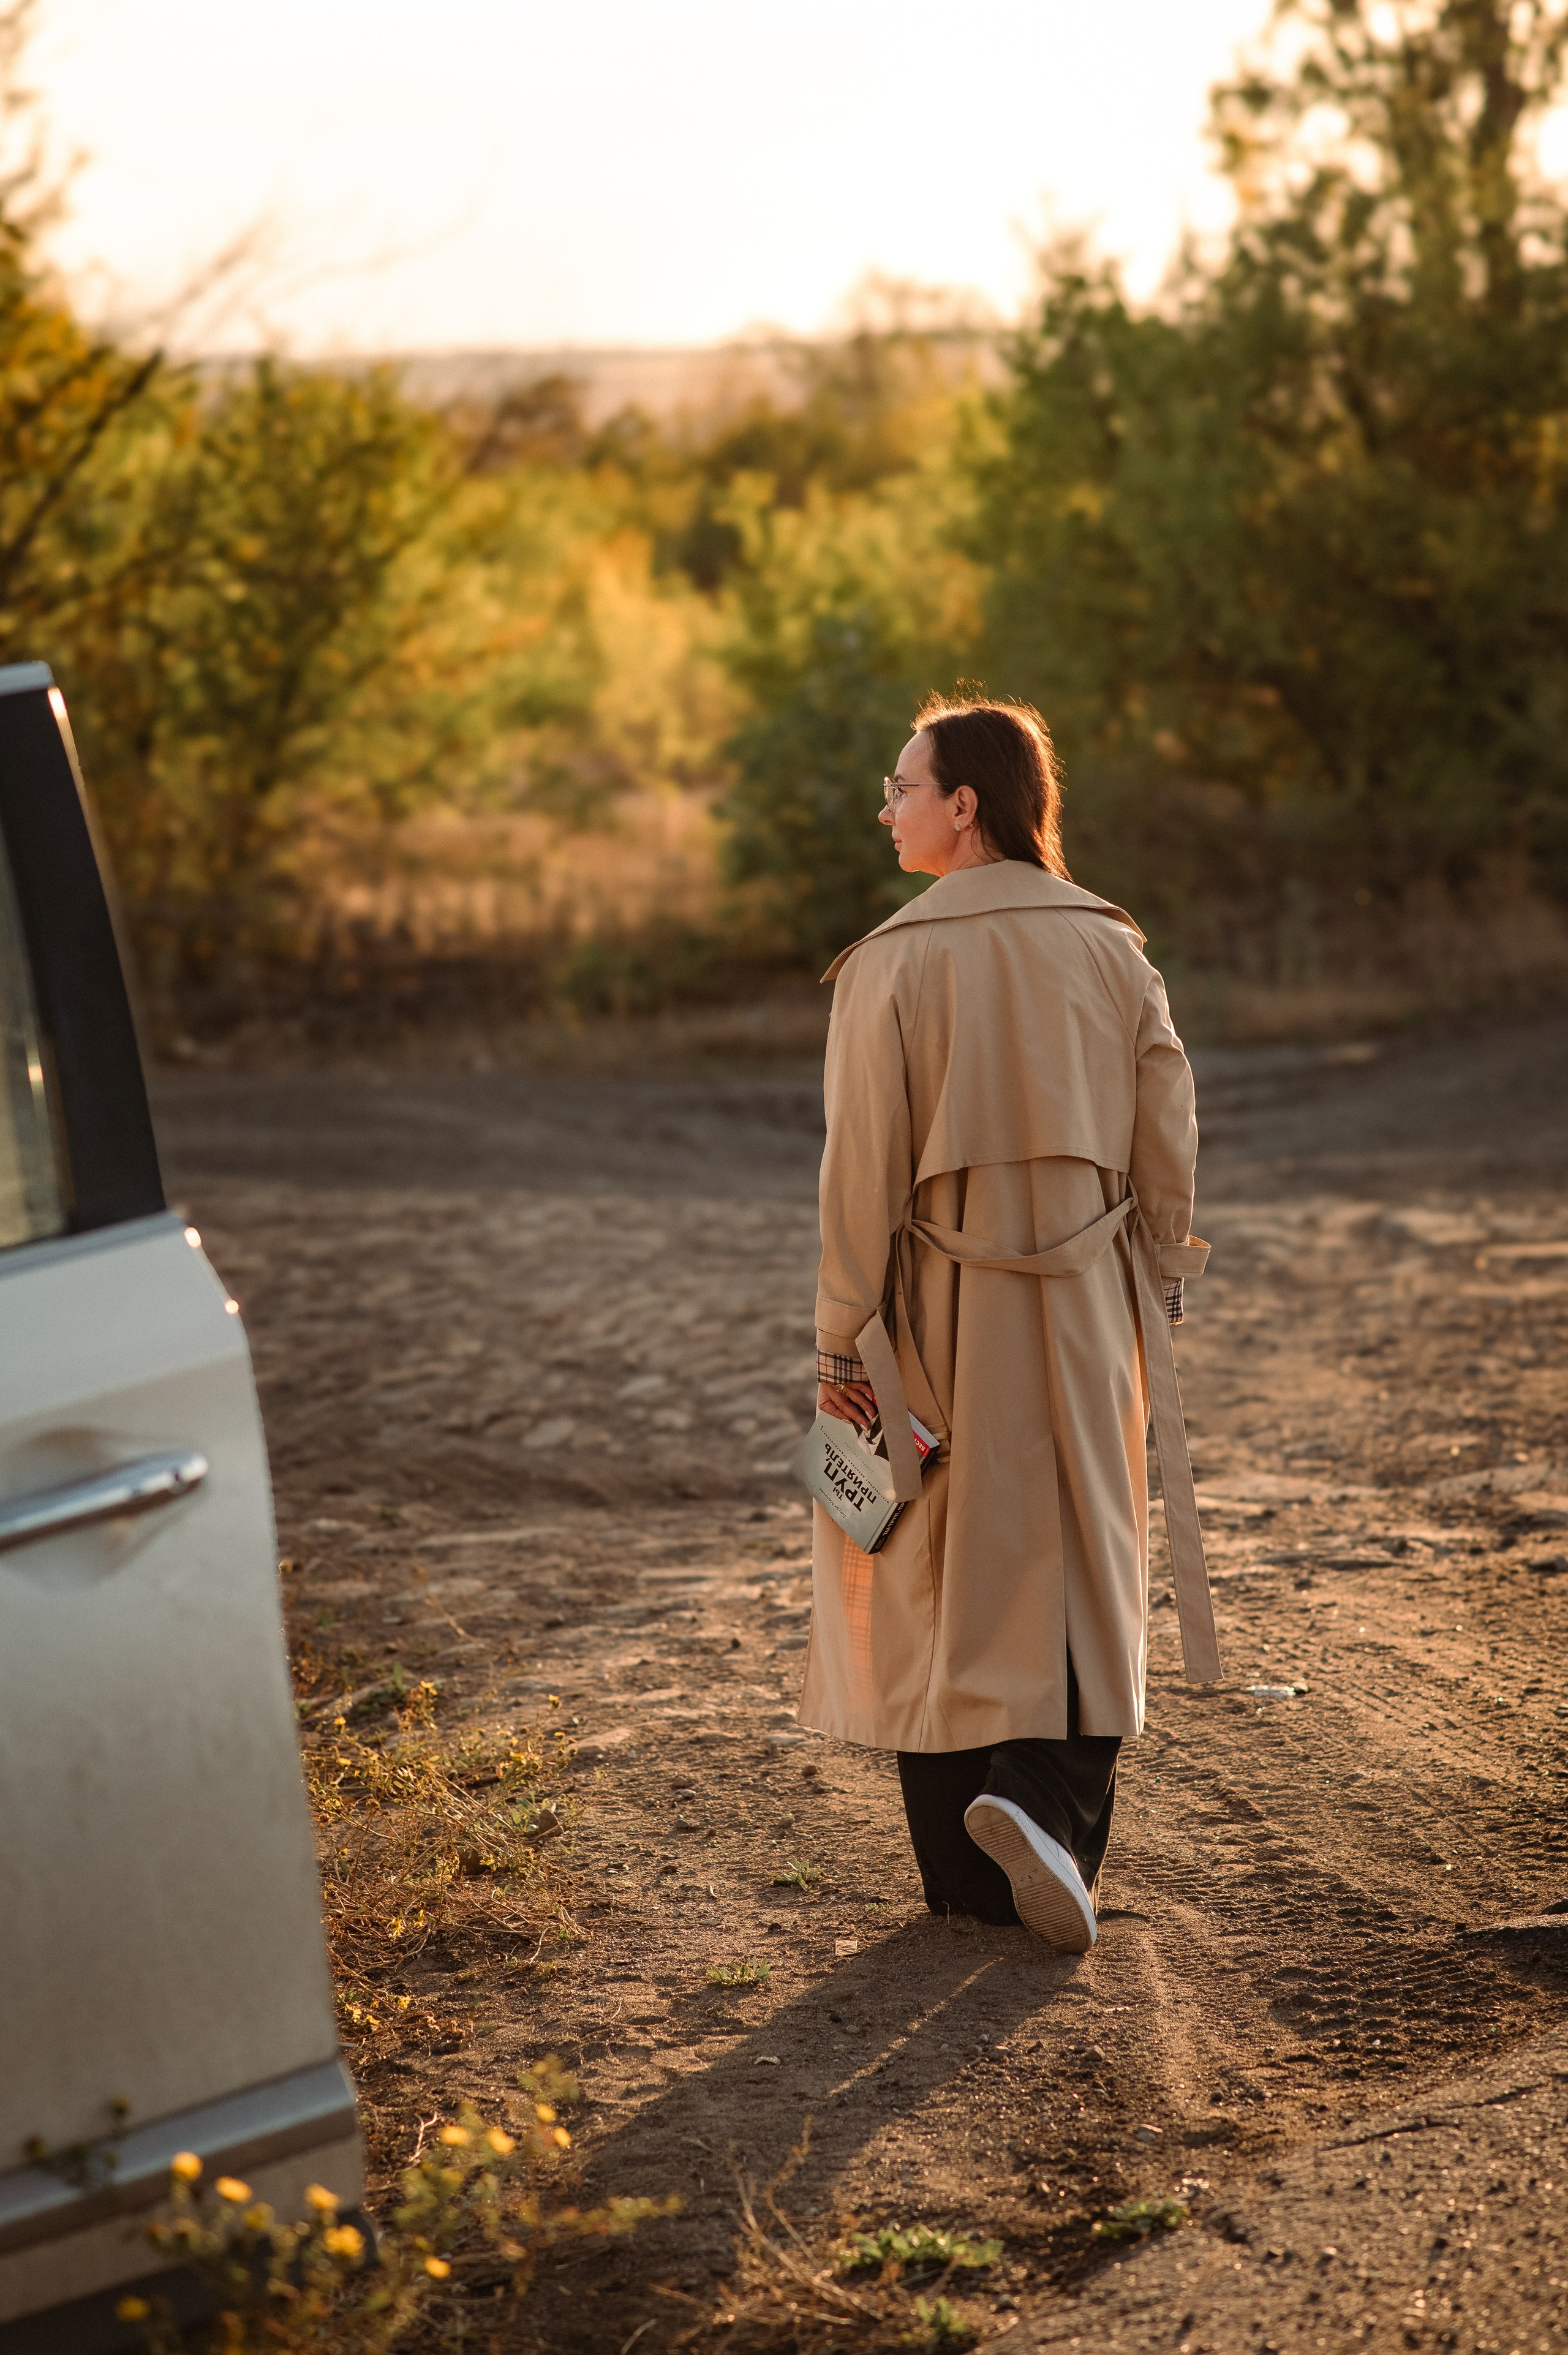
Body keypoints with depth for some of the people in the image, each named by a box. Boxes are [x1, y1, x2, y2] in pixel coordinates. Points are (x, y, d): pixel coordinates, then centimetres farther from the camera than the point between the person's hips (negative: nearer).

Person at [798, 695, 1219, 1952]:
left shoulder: (894, 964, -12)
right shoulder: (1110, 948, 0)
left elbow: (863, 1167, -12)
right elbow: (1169, 1142, 3)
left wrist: (842, 1341, -6)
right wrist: (1154, 1301, 14)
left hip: (938, 1307, -2)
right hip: (1083, 1299, 2)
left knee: (943, 1580, 9)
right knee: (1081, 1567, 14)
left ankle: (972, 1874, 14)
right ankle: (1047, 1800, -3)